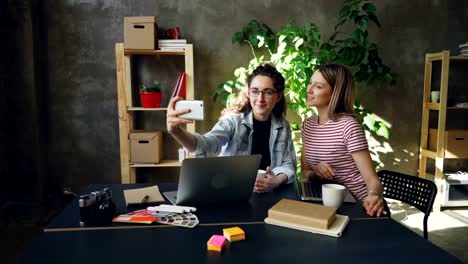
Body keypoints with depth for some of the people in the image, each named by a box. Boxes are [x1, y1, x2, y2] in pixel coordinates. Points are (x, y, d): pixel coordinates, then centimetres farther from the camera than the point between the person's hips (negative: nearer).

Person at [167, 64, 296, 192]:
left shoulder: (283, 127, 5)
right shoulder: (233, 120, -8)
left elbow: (289, 164, 7)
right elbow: (207, 144, -25)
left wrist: (277, 181, -17)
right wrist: (176, 131, -46)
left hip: (267, 194, 4)